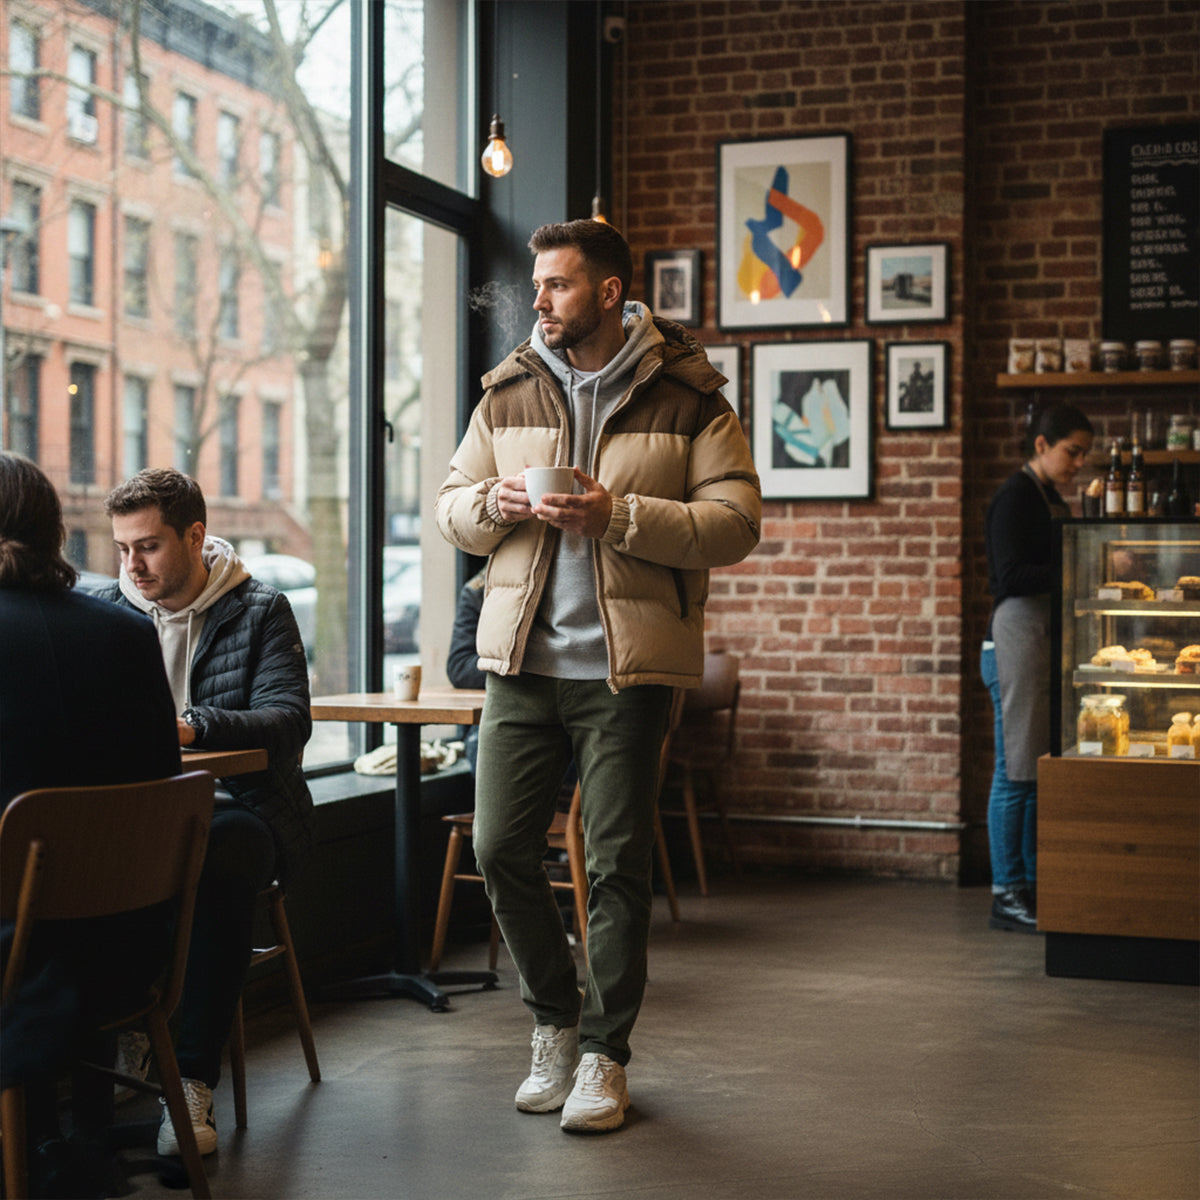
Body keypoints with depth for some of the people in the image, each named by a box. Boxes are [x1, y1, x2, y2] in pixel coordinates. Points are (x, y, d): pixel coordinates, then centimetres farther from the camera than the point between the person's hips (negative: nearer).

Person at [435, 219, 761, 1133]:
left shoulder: (686, 398, -2)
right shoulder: (510, 393, 11)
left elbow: (736, 523, -8)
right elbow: (451, 504, 17)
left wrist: (619, 517, -19)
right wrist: (493, 504, -7)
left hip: (628, 663, -4)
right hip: (522, 656, 4)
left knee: (618, 860, 0)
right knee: (501, 847, 2)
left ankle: (604, 1054, 15)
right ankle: (555, 1020, 24)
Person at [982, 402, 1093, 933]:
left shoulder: (1052, 501, 20)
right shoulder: (1015, 496, -8)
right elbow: (1011, 575, -17)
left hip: (1047, 639, 9)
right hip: (1017, 634, -9)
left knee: (1041, 770, 9)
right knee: (1016, 770, -7)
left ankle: (1032, 888, 14)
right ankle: (1006, 895, -2)